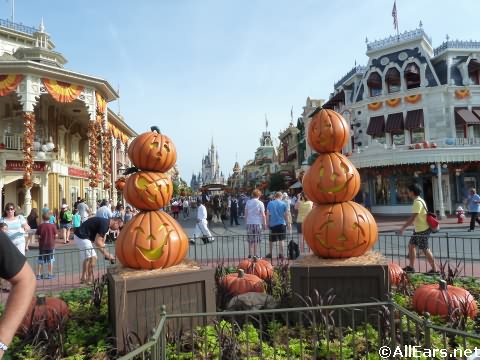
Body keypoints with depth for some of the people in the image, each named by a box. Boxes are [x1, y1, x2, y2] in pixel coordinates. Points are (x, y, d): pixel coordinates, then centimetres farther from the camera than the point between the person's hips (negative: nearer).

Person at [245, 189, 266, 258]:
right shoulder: (260, 203, -5)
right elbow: (263, 215, -5)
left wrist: (246, 222, 17)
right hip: (257, 223, -3)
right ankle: (256, 255, 5)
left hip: (249, 223, 3)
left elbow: (246, 213, 8)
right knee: (257, 241, 3)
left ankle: (250, 254, 12)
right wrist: (264, 224, 3)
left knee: (250, 240, 9)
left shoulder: (248, 202, 4)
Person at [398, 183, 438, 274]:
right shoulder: (419, 200, 10)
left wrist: (403, 228, -21)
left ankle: (434, 269, 10)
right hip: (418, 229, 10)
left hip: (422, 230, -10)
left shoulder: (417, 202, -21)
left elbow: (412, 218, -25)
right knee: (411, 245, 14)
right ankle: (411, 267, 21)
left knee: (425, 249, 0)